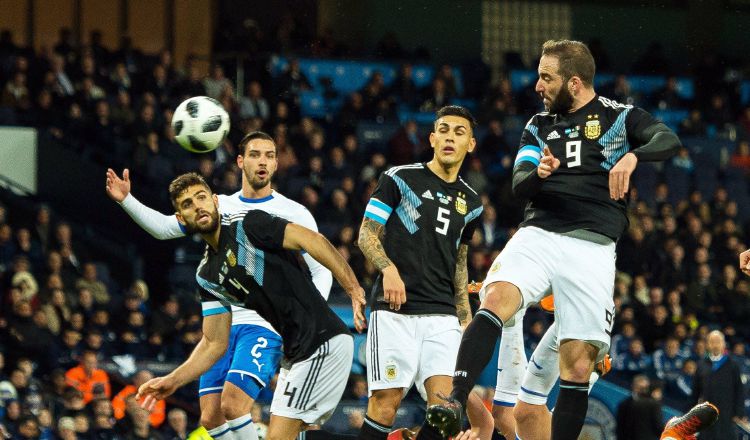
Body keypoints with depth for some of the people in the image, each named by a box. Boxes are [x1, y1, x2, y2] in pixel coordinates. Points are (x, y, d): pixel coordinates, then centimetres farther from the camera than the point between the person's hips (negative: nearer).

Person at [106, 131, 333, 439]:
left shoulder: (294, 213, 2)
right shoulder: (220, 206, 14)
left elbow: (322, 270, 3)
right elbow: (164, 227, 17)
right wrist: (126, 200, 2)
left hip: (264, 324, -5)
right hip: (221, 324, 5)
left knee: (232, 405, -24)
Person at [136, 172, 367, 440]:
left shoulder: (247, 225, -7)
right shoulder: (206, 275, 16)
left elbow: (313, 241, -18)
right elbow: (215, 343, 20)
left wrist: (355, 291, -28)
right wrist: (172, 381, 10)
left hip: (323, 342, -9)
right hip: (295, 355, 9)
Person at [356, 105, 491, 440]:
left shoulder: (470, 202, 17)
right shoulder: (399, 178, 3)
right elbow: (367, 235, 0)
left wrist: (466, 320, 21)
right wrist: (389, 269, -19)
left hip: (442, 316, 4)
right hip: (394, 309, -4)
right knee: (386, 402, -8)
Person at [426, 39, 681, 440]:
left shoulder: (620, 117, 7)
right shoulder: (539, 126, 19)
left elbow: (668, 140, -10)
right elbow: (519, 187, 8)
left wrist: (631, 156, -31)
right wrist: (538, 173, -16)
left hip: (592, 245, -2)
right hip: (538, 236, 2)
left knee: (578, 364, -5)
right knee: (496, 299, -28)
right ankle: (454, 403, -39)